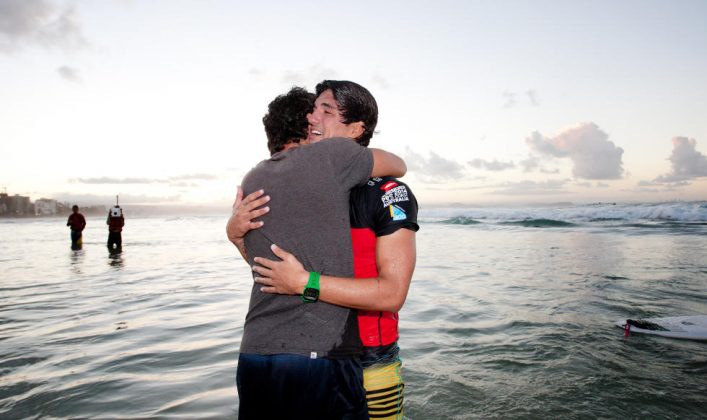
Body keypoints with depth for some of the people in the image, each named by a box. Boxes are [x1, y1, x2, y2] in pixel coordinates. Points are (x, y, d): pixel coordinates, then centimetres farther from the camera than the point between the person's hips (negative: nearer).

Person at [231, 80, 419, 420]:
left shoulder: (389, 194, -14)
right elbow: (269, 266, 8)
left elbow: (392, 294, -21)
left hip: (368, 369, -4)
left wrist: (304, 283, -27)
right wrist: (237, 230, -13)